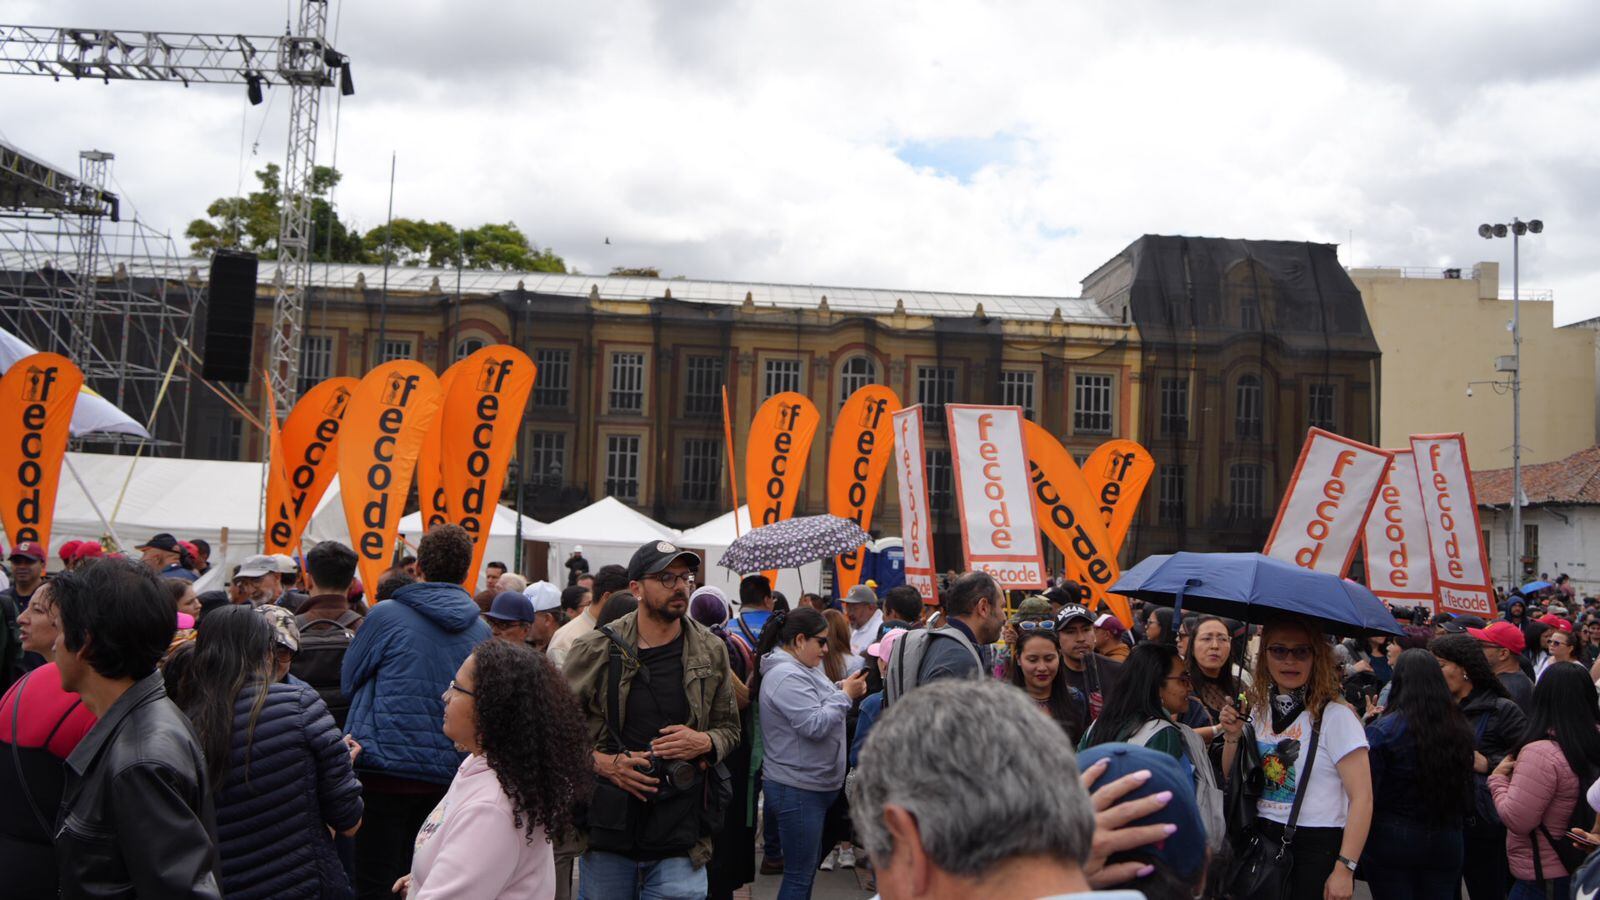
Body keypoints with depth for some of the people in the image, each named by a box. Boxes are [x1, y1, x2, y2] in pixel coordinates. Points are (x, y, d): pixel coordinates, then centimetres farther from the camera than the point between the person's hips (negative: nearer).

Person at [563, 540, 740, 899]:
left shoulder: (710, 651, 3)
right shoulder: (595, 650, -3)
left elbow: (729, 728, 13)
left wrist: (705, 742, -9)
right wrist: (602, 762, -13)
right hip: (606, 830, 0)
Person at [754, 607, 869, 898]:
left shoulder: (800, 668, 11)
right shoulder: (786, 677, -21)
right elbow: (815, 725, -26)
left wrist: (843, 692, 2)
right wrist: (845, 695, -16)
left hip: (812, 786, 11)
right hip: (797, 790, -11)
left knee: (808, 867, 20)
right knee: (799, 876, -2)